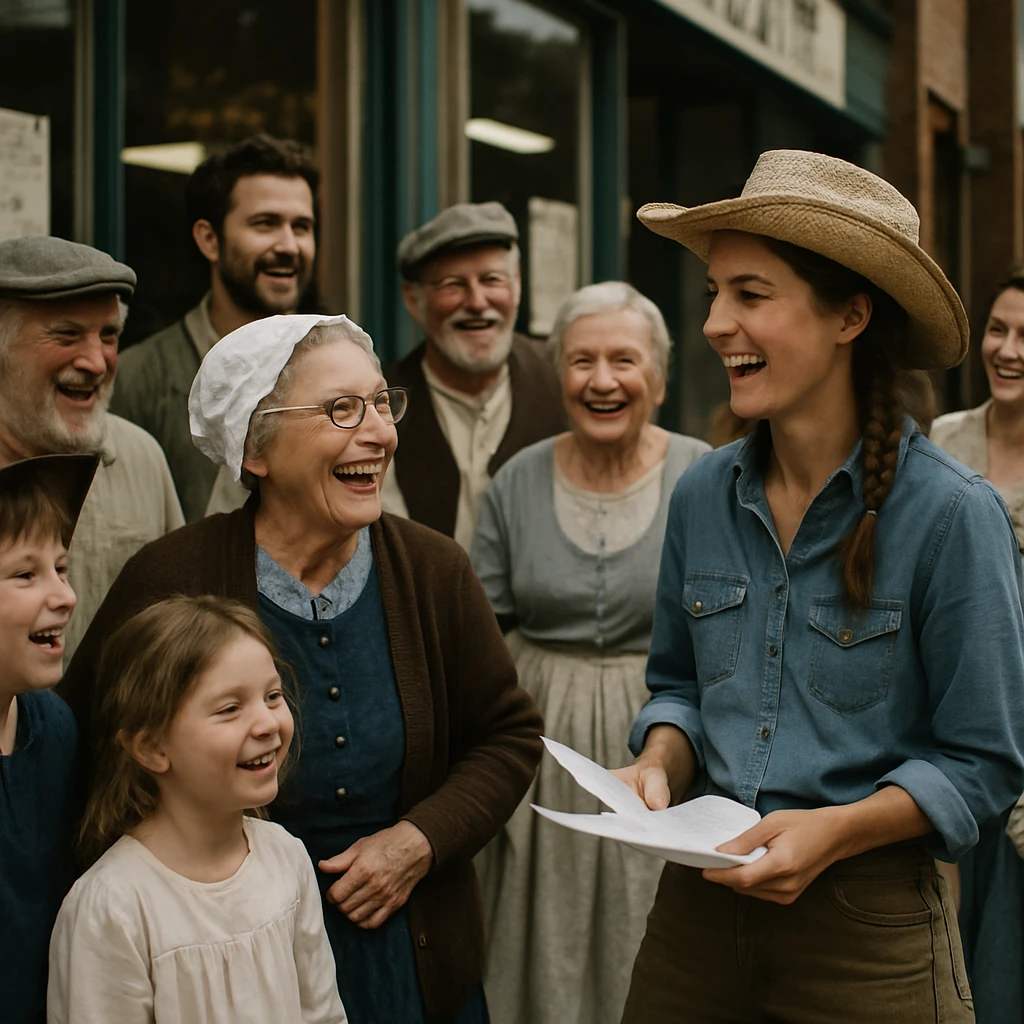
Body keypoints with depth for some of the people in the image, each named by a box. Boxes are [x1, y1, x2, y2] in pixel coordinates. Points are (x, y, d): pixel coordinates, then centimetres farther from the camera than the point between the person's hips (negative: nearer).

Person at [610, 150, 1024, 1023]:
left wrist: (837, 829, -21)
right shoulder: (703, 497, 1)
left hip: (869, 923, -4)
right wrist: (661, 763, -5)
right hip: (700, 897, 5)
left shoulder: (951, 515, -14)